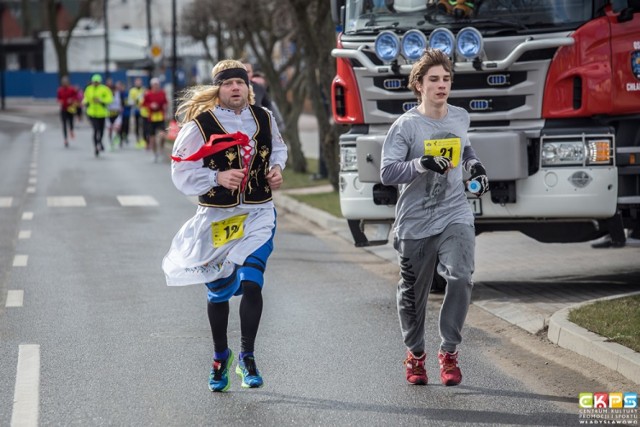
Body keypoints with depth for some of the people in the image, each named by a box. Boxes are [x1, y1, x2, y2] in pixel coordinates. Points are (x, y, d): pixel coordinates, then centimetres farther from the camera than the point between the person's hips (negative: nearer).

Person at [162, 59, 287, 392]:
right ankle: (220, 356, 32)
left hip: (258, 214, 1)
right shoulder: (200, 124, -11)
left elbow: (278, 148, 23)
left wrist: (276, 168, 3)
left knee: (250, 281, -15)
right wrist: (217, 178, -21)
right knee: (218, 290, 11)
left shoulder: (263, 118, 2)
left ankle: (247, 356, -2)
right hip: (217, 217, -1)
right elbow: (182, 172, -9)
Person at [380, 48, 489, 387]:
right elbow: (387, 173, -17)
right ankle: (415, 354, 31)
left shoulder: (460, 118, 7)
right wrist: (423, 164, -29)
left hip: (454, 216, 2)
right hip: (415, 222, -2)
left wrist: (475, 166, 12)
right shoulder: (406, 126, -9)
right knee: (413, 293, 8)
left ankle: (449, 352, -5)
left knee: (461, 277, -20)